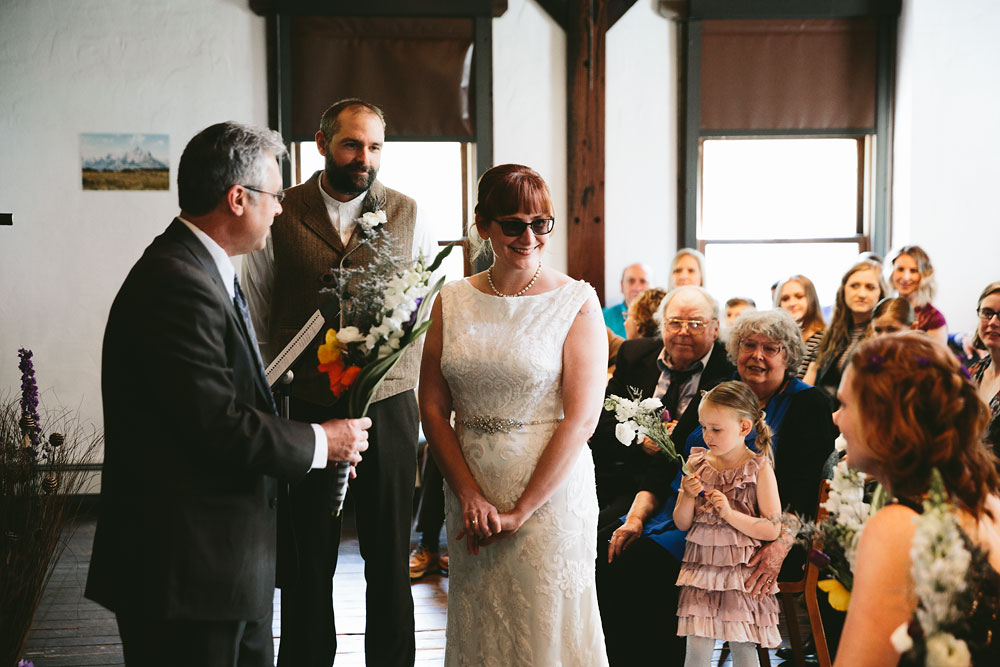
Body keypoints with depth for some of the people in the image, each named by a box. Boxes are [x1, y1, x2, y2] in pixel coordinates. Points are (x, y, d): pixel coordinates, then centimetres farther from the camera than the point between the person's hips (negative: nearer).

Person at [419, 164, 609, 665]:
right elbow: (432, 407, 4)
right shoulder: (454, 301, 4)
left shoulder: (576, 302, -7)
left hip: (550, 491, -3)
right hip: (468, 490, 4)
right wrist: (470, 494, -7)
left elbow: (581, 418, -12)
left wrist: (519, 511, -13)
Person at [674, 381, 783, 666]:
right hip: (701, 566, 3)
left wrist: (730, 513, -18)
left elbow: (772, 530, -8)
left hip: (743, 570, -2)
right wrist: (688, 497, -12)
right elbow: (681, 523, 8)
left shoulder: (759, 468, -6)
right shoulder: (697, 464, 3)